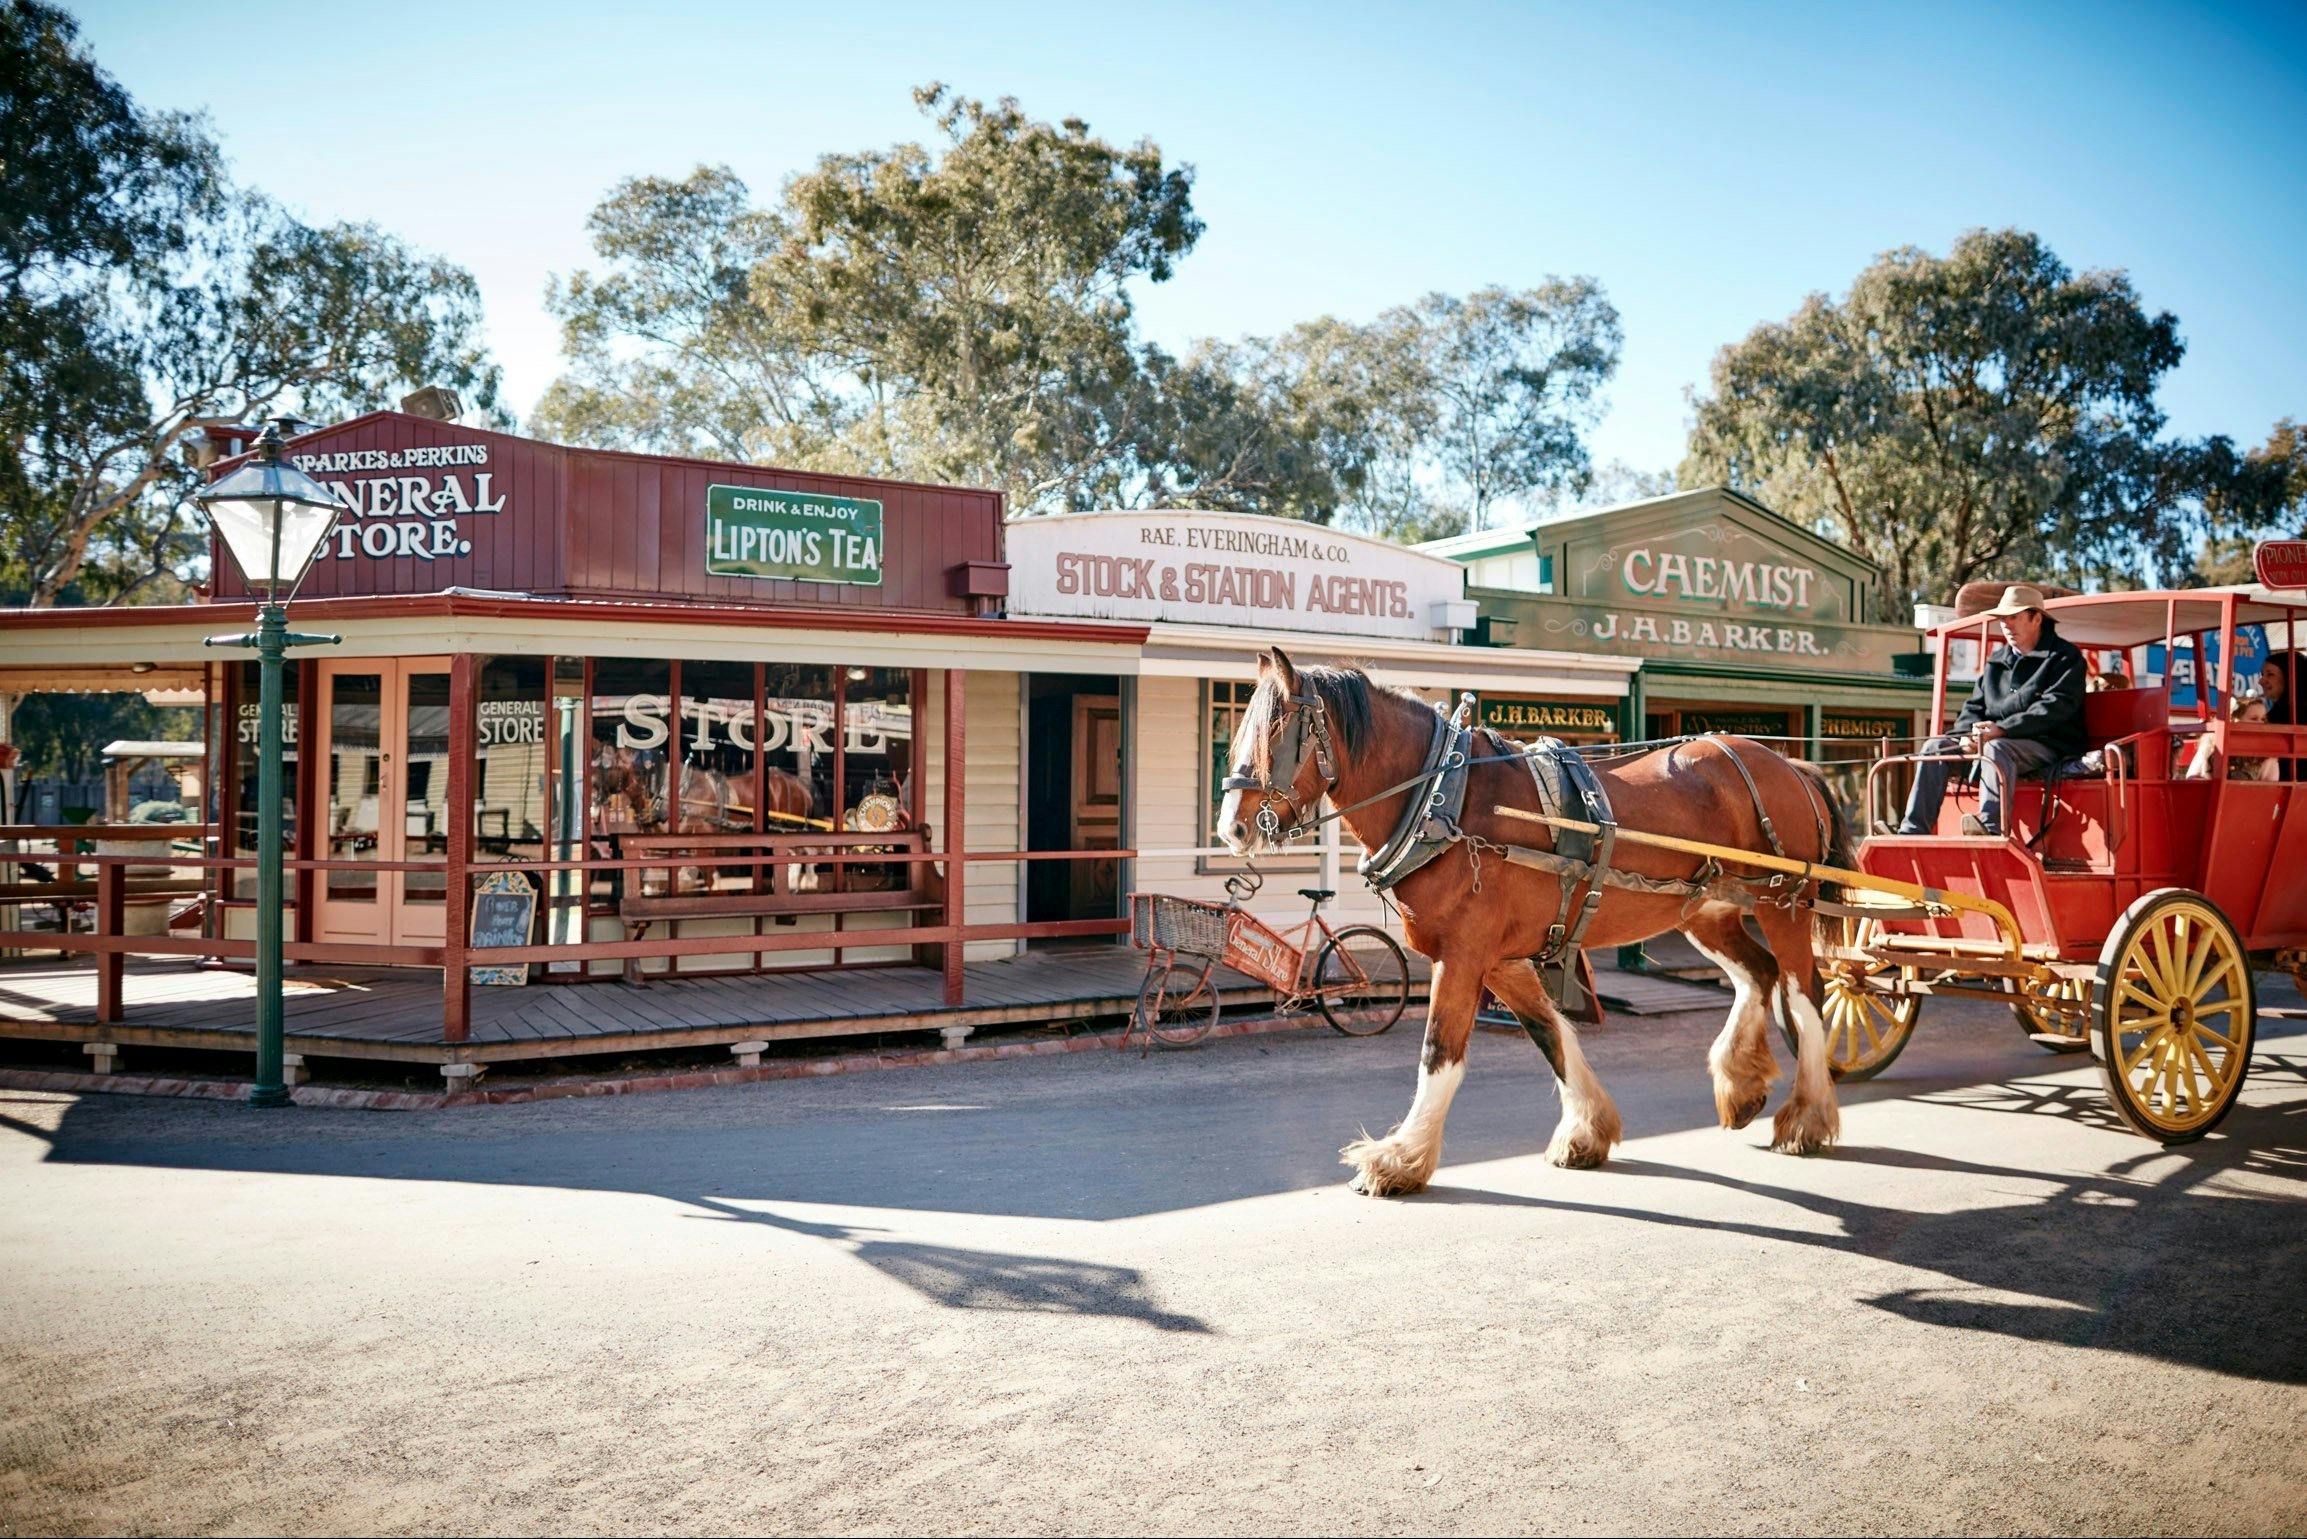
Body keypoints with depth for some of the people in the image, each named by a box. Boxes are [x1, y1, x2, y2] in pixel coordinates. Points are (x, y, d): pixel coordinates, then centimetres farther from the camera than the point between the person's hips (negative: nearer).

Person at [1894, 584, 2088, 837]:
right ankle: (1913, 832, -22)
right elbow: (1974, 706, 18)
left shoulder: (2065, 657, 2)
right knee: (1935, 747, -12)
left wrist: (2002, 729, -23)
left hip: (2047, 744, -7)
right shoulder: (1997, 661, 22)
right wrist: (1969, 734, -7)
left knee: (1996, 750, -37)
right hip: (1990, 740, 7)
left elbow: (2055, 707, -13)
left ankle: (1992, 828, -55)